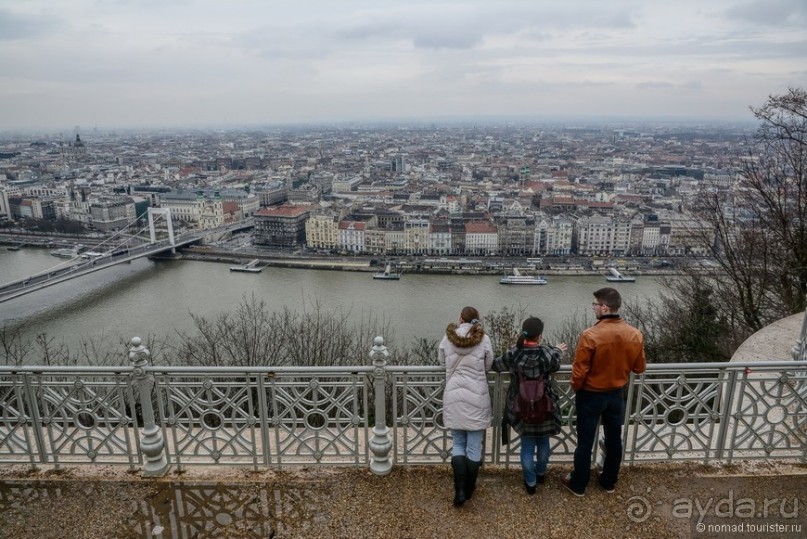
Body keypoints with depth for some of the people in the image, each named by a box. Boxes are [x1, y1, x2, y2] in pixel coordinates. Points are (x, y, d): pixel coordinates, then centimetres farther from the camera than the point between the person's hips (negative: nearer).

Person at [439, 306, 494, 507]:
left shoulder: (448, 338, -1)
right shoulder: (483, 339, -6)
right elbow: (488, 365, 4)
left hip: (453, 397, 1)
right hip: (476, 397, -1)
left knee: (458, 444, 13)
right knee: (474, 446, 12)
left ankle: (460, 490, 4)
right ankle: (468, 488, 23)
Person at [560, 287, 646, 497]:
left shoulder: (590, 335, -26)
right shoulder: (635, 335, -11)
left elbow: (579, 372, -20)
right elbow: (639, 368, 2)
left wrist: (576, 389, 0)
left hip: (590, 396, -4)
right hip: (616, 395, 4)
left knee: (585, 442, 10)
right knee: (614, 439, 20)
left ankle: (578, 484, 26)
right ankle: (609, 482, 37)